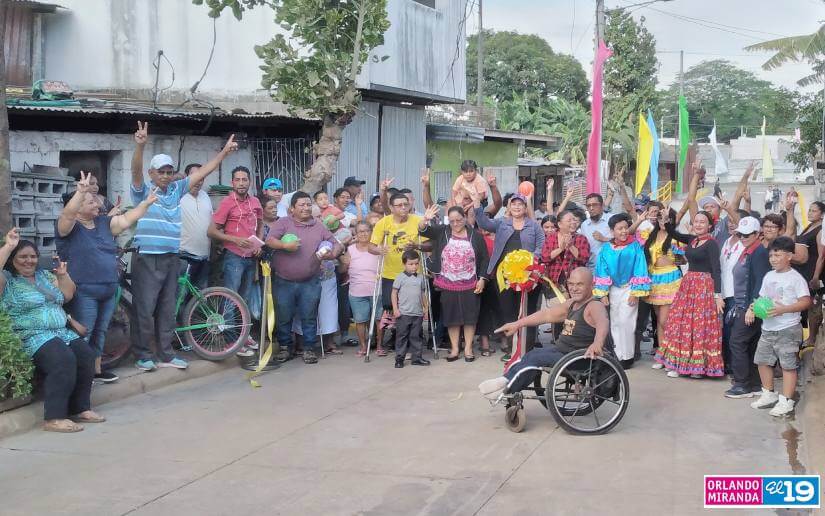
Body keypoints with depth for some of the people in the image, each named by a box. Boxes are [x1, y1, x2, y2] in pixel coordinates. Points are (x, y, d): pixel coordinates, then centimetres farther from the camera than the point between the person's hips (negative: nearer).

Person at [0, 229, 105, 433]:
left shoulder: (45, 275, 22)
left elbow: (68, 295, 24)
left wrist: (63, 275, 8)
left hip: (62, 332, 7)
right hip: (32, 337, -7)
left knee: (86, 355, -20)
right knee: (64, 359, -33)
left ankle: (80, 408, -13)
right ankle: (54, 418, -33)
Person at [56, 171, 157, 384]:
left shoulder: (103, 223, 13)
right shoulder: (69, 226, -8)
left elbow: (126, 220, 13)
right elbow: (68, 213, -28)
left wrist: (146, 203, 8)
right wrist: (81, 191, -41)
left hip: (108, 292, 7)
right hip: (83, 293, -7)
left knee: (99, 332, 16)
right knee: (82, 335, -6)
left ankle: (96, 369, 26)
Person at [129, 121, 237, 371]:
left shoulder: (176, 189, 11)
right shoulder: (143, 191, -3)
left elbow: (202, 172, 13)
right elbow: (136, 170, -22)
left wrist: (224, 151, 10)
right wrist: (140, 146, -40)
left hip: (171, 258, 5)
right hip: (146, 258, -5)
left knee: (167, 309, 11)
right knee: (145, 308, -3)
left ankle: (166, 354, 18)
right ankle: (142, 354, 8)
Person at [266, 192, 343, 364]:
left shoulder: (319, 227, 9)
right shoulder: (283, 223, 1)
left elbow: (336, 245, 12)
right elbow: (270, 241, -10)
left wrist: (332, 254, -9)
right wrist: (285, 245, -26)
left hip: (310, 283, 1)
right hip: (284, 282, -1)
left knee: (309, 317, 3)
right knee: (284, 317, 6)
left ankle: (310, 348, 13)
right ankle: (286, 347, 21)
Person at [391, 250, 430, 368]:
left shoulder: (421, 278, 9)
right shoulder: (400, 278, -4)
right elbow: (394, 293, -2)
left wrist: (425, 308, 15)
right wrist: (395, 309, -7)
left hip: (418, 314, 4)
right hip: (403, 313, -4)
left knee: (416, 336, 8)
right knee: (402, 336, 1)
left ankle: (417, 358, 15)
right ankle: (399, 359, 6)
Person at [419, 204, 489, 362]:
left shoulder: (476, 236, -2)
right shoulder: (441, 232, 1)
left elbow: (484, 259, 2)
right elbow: (422, 230, -12)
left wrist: (482, 279, -5)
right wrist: (425, 219, -33)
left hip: (470, 285, -1)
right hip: (448, 284, 1)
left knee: (469, 316, 2)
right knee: (451, 317, 6)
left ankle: (468, 348, 12)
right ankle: (454, 348, 15)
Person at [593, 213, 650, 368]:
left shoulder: (635, 247, -7)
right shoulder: (606, 249, 0)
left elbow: (639, 271, -7)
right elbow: (602, 271, 2)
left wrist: (635, 293, -10)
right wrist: (603, 294, -2)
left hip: (629, 289, -4)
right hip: (612, 289, 4)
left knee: (625, 322, -6)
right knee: (614, 323, 10)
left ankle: (626, 357, 4)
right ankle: (617, 356, 19)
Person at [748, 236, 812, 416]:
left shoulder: (796, 278, -10)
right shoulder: (769, 277, 11)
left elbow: (806, 302, -16)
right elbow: (762, 299, 18)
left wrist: (784, 309, -25)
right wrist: (752, 309, -1)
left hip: (788, 329, -7)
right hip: (768, 328, 8)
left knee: (788, 365, -2)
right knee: (763, 361, 13)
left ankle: (786, 401, 3)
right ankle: (769, 395, 28)